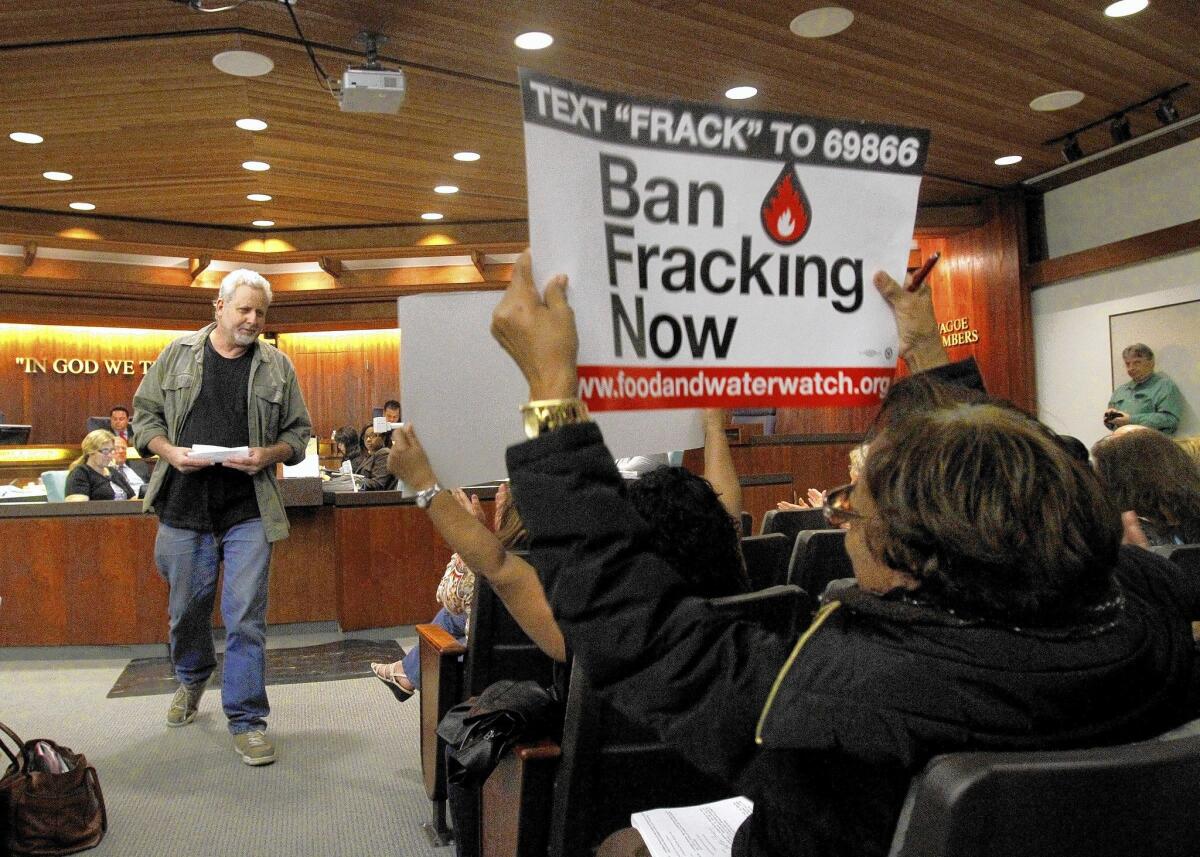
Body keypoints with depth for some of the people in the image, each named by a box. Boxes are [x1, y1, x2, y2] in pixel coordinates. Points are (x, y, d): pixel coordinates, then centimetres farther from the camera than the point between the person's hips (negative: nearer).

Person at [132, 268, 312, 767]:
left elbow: (298, 432, 8)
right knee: (187, 608, 16)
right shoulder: (178, 355, 5)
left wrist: (268, 455, -12)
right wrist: (169, 450, -9)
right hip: (184, 505, 2)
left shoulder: (277, 366, 4)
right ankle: (191, 680, 45)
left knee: (246, 617, -3)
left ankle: (246, 720, 9)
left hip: (248, 511, -1)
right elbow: (144, 414, 9)